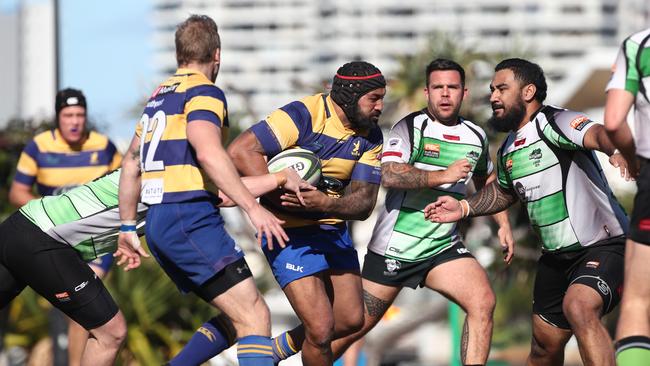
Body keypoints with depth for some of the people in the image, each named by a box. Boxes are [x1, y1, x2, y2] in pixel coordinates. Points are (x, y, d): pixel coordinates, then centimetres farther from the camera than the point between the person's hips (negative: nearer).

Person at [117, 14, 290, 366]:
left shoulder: (159, 95, 21)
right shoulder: (203, 91, -5)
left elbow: (131, 163, 25)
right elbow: (208, 153, -22)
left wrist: (127, 226, 30)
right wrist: (253, 207, -24)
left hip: (157, 222, 9)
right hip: (190, 220, -9)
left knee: (235, 318, 14)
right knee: (254, 317, -15)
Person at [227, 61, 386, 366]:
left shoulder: (370, 137, -2)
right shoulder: (304, 115, -21)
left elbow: (364, 203, -9)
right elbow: (240, 151, -28)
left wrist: (325, 204, -30)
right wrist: (281, 196, -31)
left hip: (334, 230, 7)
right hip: (291, 234, -7)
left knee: (351, 320, 11)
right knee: (321, 329, -14)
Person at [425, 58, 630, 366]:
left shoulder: (555, 122, -15)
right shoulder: (508, 150, 10)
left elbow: (597, 134, -36)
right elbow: (503, 191, 31)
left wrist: (618, 150, -58)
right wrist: (464, 208, 17)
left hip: (603, 245, -9)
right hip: (556, 257, 9)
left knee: (578, 307, -35)